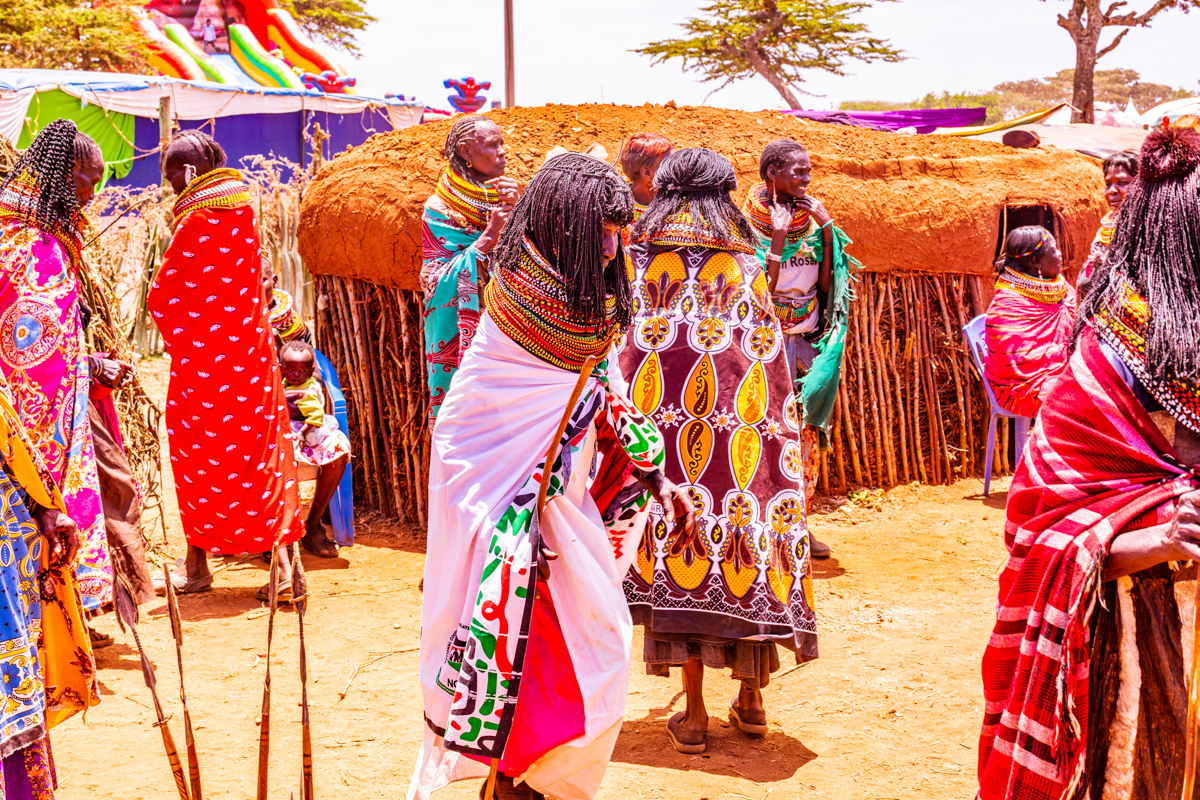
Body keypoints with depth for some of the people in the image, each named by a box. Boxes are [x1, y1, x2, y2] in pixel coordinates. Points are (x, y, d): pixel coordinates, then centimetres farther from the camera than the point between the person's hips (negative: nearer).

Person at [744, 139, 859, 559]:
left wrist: (827, 230, -4)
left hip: (808, 335, 6)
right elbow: (762, 286, -18)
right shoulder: (753, 221, -8)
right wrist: (779, 235, -21)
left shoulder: (810, 216, 7)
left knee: (808, 430, 6)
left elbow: (825, 283, 3)